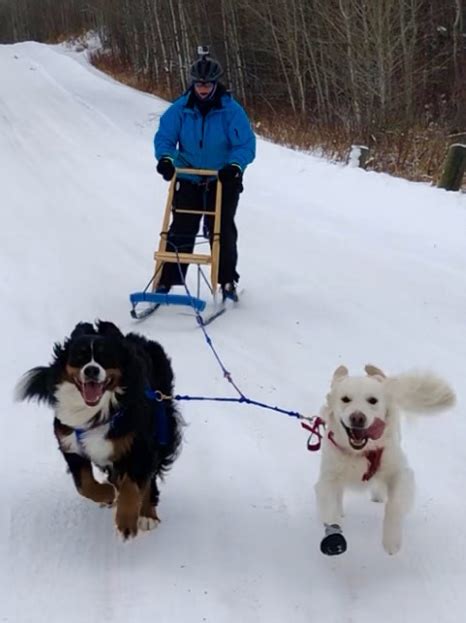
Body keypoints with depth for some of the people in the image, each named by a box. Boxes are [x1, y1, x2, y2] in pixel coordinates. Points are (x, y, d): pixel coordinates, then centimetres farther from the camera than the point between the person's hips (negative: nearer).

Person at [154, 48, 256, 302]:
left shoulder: (231, 110, -12)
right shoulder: (180, 109, -6)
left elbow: (245, 144, -14)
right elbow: (164, 136, -3)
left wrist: (235, 166, -31)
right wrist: (165, 157, -22)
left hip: (223, 182, -2)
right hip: (189, 180, 2)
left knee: (222, 232, 4)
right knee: (181, 231, 2)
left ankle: (228, 281, 17)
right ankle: (166, 280, 6)